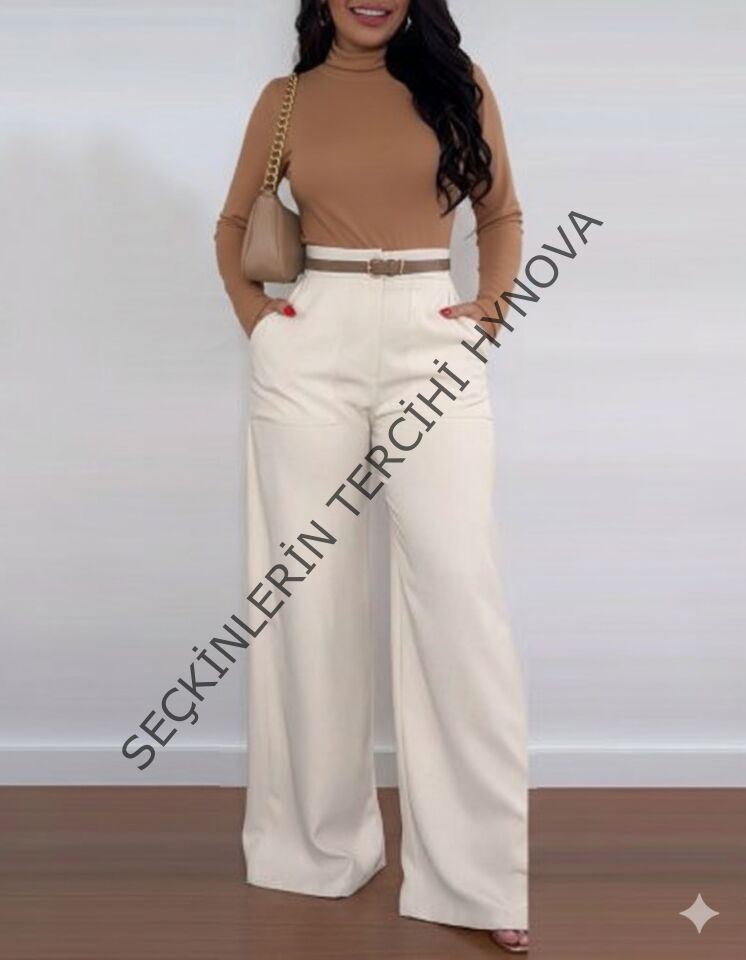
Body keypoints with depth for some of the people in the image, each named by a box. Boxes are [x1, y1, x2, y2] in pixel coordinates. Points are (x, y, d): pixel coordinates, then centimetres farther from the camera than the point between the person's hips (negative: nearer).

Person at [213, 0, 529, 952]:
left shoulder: (457, 79, 8)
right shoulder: (285, 98, 10)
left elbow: (502, 213, 15)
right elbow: (233, 222, 21)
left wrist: (489, 311, 0)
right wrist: (252, 314, 5)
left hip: (432, 344, -1)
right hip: (309, 351, 1)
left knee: (457, 592, -7)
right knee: (306, 590, 2)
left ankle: (476, 872, 2)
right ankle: (324, 840, 18)